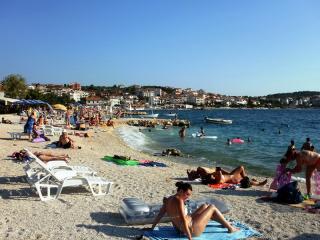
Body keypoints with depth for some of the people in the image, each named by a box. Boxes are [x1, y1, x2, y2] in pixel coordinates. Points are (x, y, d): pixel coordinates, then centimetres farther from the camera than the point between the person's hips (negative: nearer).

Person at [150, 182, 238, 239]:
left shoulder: (168, 199, -2)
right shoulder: (179, 200, -27)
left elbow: (159, 215, 2)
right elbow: (183, 220, -31)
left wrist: (152, 228, 11)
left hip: (181, 229, 9)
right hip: (191, 230, -9)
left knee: (205, 206, 25)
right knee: (212, 208, 7)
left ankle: (224, 223, 42)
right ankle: (230, 228, 21)